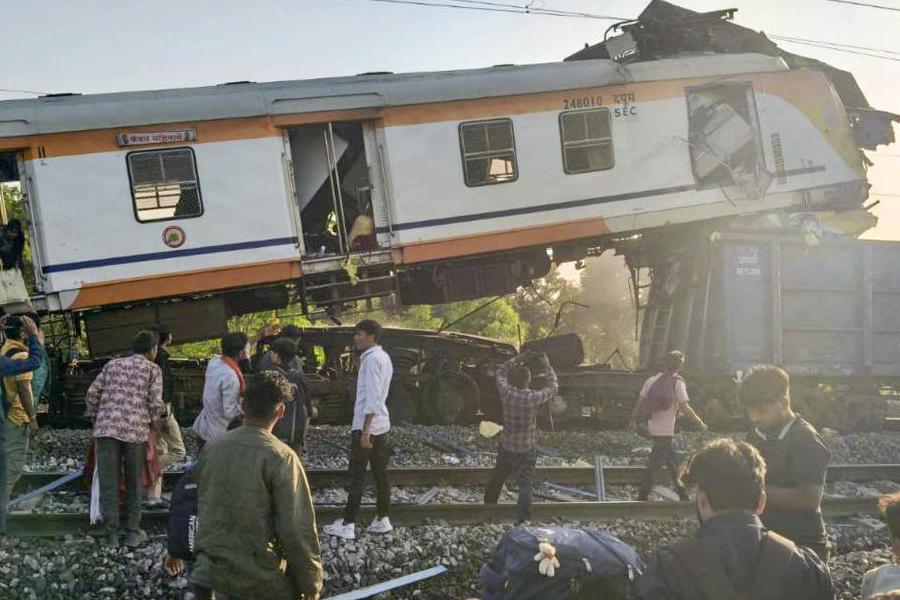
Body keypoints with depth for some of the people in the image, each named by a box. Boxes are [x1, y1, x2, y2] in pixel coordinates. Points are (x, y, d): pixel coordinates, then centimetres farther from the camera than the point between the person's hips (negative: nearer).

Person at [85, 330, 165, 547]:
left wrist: (96, 419, 23)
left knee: (109, 482, 6)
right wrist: (153, 423, 15)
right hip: (136, 430, -2)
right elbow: (155, 404, -3)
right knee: (134, 483, 11)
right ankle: (133, 531, 15)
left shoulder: (112, 364, 17)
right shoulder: (152, 369, 6)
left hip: (107, 429, 2)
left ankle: (111, 532, 7)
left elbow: (92, 394, 11)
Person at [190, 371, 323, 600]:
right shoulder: (281, 457, -18)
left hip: (212, 570, 5)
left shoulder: (211, 447, -1)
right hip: (262, 581, -5)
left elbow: (203, 507, 9)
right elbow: (297, 528, -18)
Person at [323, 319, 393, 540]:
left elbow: (372, 398, -21)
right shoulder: (383, 357, 13)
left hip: (367, 426, -9)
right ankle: (383, 520, 16)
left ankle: (347, 525, 0)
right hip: (382, 425, 9)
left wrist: (365, 430, -21)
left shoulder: (371, 359, -15)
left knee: (357, 476, -4)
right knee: (380, 473, 11)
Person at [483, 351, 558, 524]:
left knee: (496, 480, 22)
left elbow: (500, 372, 5)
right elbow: (553, 388, -1)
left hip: (506, 448, 3)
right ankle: (523, 520, -6)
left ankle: (488, 506, 41)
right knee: (525, 485, 0)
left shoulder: (506, 393, -15)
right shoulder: (534, 397, -20)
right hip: (526, 451, -3)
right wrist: (547, 367, 9)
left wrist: (517, 359, 6)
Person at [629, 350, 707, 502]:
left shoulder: (652, 380, 4)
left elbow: (640, 402, 6)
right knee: (654, 465, -1)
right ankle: (642, 498, 0)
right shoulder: (677, 383, -12)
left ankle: (683, 495, 27)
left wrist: (633, 420, 16)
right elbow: (685, 408, -17)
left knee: (673, 461, 19)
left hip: (653, 427, 7)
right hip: (665, 431, -7)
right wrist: (700, 423, -7)